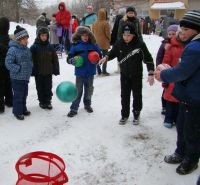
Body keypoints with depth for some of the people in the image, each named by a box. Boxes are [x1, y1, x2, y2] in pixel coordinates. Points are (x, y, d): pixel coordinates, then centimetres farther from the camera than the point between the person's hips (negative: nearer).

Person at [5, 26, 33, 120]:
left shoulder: (27, 49, 7)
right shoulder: (13, 49, -17)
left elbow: (30, 60, 21)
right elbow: (8, 63, -18)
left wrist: (29, 68, 6)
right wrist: (19, 69, -17)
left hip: (26, 77, 7)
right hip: (17, 78, -7)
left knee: (24, 94, 18)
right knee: (18, 95, 2)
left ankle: (23, 109, 34)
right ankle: (17, 112, 17)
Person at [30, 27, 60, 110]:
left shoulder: (50, 47, 1)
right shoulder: (34, 47, -7)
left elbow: (55, 59, 5)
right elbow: (31, 60, -6)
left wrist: (56, 70, 3)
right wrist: (32, 71, -9)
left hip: (48, 72, 2)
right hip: (38, 72, -2)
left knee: (48, 87, 9)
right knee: (40, 88, 9)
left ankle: (48, 101, 21)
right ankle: (42, 102, 22)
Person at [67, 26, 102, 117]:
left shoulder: (93, 44, 1)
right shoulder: (75, 45, -4)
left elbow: (99, 55, 9)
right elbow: (69, 57, -2)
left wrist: (96, 60, -12)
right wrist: (72, 60, -23)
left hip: (90, 72, 2)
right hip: (80, 72, -2)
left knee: (89, 89, 16)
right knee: (78, 90, 1)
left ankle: (87, 104, 36)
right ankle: (74, 108, 9)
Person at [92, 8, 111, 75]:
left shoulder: (94, 23, 1)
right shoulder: (105, 23, -14)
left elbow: (93, 33, 9)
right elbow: (108, 33, -10)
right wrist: (110, 40, 7)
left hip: (97, 43, 5)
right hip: (104, 43, -5)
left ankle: (99, 71, 17)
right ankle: (104, 71, 5)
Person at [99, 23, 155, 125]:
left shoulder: (140, 44, -19)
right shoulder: (119, 44, -11)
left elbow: (148, 59, -14)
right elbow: (112, 53, 5)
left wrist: (151, 74, -20)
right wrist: (106, 57, -17)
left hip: (137, 75, -2)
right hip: (124, 75, 2)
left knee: (137, 95, 12)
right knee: (124, 96, 11)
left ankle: (136, 114, 31)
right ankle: (124, 115, 28)